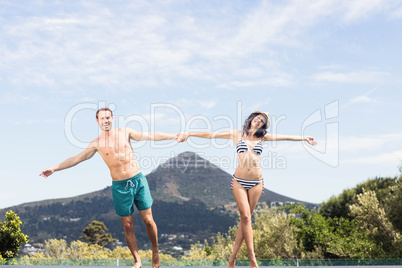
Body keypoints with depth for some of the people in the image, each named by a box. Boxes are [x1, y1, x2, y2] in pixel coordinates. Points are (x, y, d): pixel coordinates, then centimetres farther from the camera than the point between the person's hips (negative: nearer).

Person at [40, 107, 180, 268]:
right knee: (128, 226, 3)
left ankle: (155, 252, 23)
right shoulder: (97, 143, 3)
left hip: (138, 180, 0)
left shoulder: (125, 132, 3)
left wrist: (173, 136, -2)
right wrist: (55, 168, 1)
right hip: (120, 186, 0)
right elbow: (77, 158, 5)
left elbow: (150, 136, 3)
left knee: (148, 220, 2)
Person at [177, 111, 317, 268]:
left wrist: (304, 138, 21)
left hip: (256, 182, 2)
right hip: (239, 181, -2)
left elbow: (285, 137, 17)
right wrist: (189, 134, -3)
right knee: (245, 216, -11)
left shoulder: (263, 137, 10)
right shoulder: (237, 135, 4)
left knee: (246, 218, 1)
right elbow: (211, 135, 1)